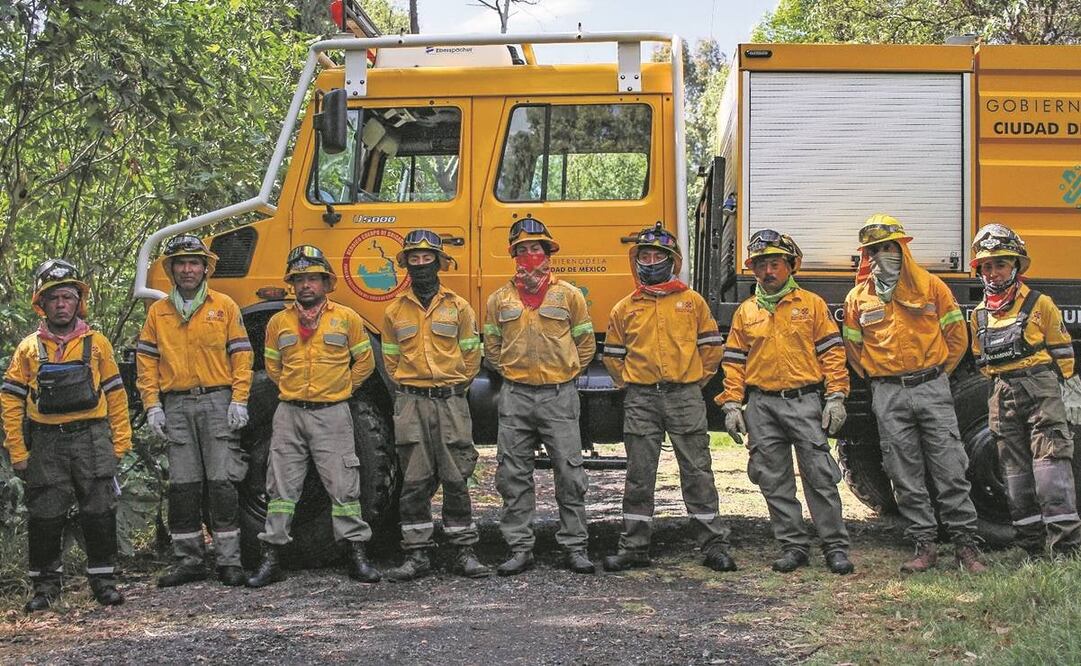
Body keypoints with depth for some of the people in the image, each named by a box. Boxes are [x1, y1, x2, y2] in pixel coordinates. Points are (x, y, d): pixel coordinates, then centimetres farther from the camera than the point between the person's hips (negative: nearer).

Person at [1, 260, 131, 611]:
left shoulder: (97, 343, 8)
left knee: (99, 513, -1)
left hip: (92, 439, 0)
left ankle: (103, 579, 10)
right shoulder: (28, 348, 7)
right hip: (46, 443, 0)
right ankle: (46, 584, 16)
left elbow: (115, 394, 9)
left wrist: (120, 441, 3)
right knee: (44, 516, 4)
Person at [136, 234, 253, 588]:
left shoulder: (224, 306, 5)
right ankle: (188, 561, 11)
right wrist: (152, 405, 0)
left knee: (222, 483, -5)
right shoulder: (158, 312, 11)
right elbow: (146, 360, 10)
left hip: (218, 402, -3)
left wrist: (239, 400, -7)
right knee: (182, 486, 4)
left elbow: (241, 355, 2)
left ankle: (229, 561, -2)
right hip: (176, 406, 3)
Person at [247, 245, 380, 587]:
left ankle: (357, 555, 3)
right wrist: (293, 390, 11)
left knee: (343, 484, -3)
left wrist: (339, 389, 7)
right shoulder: (279, 322, 8)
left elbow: (364, 361, 10)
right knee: (281, 487, 2)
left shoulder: (347, 318, 2)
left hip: (332, 414, -2)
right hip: (289, 414, 2)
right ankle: (272, 557, 6)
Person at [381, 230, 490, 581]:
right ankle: (417, 555, 5)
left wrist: (453, 388, 7)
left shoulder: (458, 307, 5)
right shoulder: (395, 311, 9)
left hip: (451, 402, -1)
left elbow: (471, 354, 10)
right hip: (411, 403, 1)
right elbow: (390, 358, 16)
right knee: (414, 481, 1)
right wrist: (410, 385, 9)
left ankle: (465, 552, 7)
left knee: (456, 479, 1)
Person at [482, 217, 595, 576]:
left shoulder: (569, 295, 3)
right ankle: (520, 548, 9)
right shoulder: (499, 299, 8)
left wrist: (563, 373, 4)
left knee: (569, 474, -1)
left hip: (559, 396, -2)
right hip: (515, 397, 2)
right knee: (514, 476, 3)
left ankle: (575, 547, 6)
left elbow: (585, 344, 9)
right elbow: (491, 347, 17)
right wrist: (513, 372, 7)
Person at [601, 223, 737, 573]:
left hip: (685, 397, -1)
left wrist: (694, 381, 5)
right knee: (639, 475, 4)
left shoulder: (693, 302, 5)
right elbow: (612, 355, 15)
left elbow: (711, 347, 9)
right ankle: (634, 547, 11)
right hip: (641, 400, 1)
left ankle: (714, 545, 6)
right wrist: (631, 385, 9)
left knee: (697, 472, 1)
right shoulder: (625, 309, 8)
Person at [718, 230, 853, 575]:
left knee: (820, 477, -5)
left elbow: (831, 351, 3)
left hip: (804, 401, -3)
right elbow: (734, 361, 12)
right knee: (775, 483, 4)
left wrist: (836, 397, -5)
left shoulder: (812, 304, 6)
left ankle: (836, 547, 0)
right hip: (761, 407, 3)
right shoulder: (745, 312, 13)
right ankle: (794, 546, 11)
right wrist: (731, 404, 3)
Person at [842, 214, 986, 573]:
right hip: (888, 396, 1)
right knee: (906, 476, 2)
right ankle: (924, 546, 9)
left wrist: (935, 373, 8)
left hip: (932, 388, -1)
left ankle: (965, 544, 2)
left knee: (950, 469, -4)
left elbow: (956, 335, 9)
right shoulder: (858, 298, 7)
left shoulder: (931, 286, 4)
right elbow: (853, 348, 17)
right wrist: (880, 378, 12)